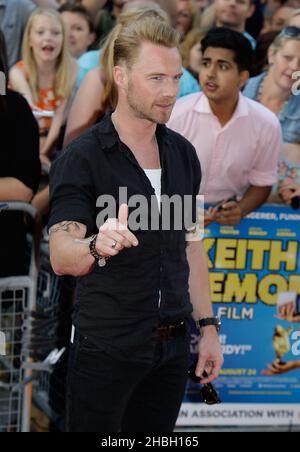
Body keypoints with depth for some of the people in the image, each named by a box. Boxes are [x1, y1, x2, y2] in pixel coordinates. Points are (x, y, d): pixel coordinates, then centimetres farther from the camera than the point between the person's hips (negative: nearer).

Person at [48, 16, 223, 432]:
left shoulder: (182, 154, 8)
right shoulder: (81, 159, -12)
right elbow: (61, 257, -22)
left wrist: (208, 327, 12)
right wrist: (98, 246, -43)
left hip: (171, 348, 6)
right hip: (106, 348, -5)